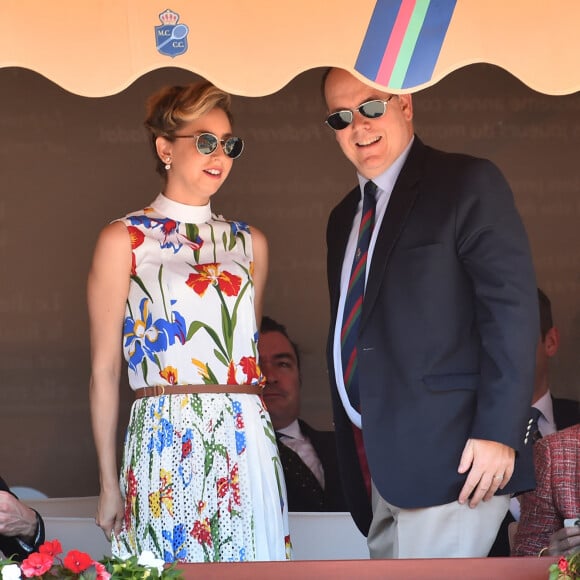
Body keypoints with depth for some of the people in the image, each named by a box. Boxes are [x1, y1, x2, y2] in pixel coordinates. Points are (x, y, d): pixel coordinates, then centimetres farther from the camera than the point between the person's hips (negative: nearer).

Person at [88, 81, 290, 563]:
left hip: (247, 442, 4)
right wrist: (109, 482, -3)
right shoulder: (123, 240, 1)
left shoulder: (250, 243, 14)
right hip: (166, 444, -4)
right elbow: (104, 370, 0)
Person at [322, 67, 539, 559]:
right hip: (376, 462, 7)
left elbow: (512, 309, -12)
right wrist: (353, 456, 15)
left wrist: (497, 433, -19)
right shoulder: (345, 218, 20)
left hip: (449, 457, -7)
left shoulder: (468, 184, -4)